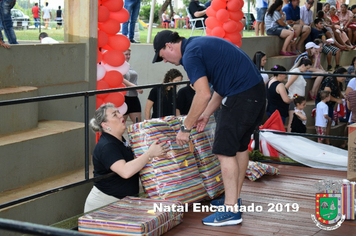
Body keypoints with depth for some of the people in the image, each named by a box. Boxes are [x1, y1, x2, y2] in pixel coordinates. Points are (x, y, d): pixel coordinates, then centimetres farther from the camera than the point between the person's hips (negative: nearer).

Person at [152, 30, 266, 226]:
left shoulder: (190, 55, -12)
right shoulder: (200, 44, 19)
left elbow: (203, 95, -21)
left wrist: (185, 128, -12)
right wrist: (206, 114, 20)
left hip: (241, 97, -10)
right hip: (257, 91, 10)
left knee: (225, 150, -6)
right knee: (239, 146, 19)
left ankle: (231, 210, -4)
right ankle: (234, 198, 30)